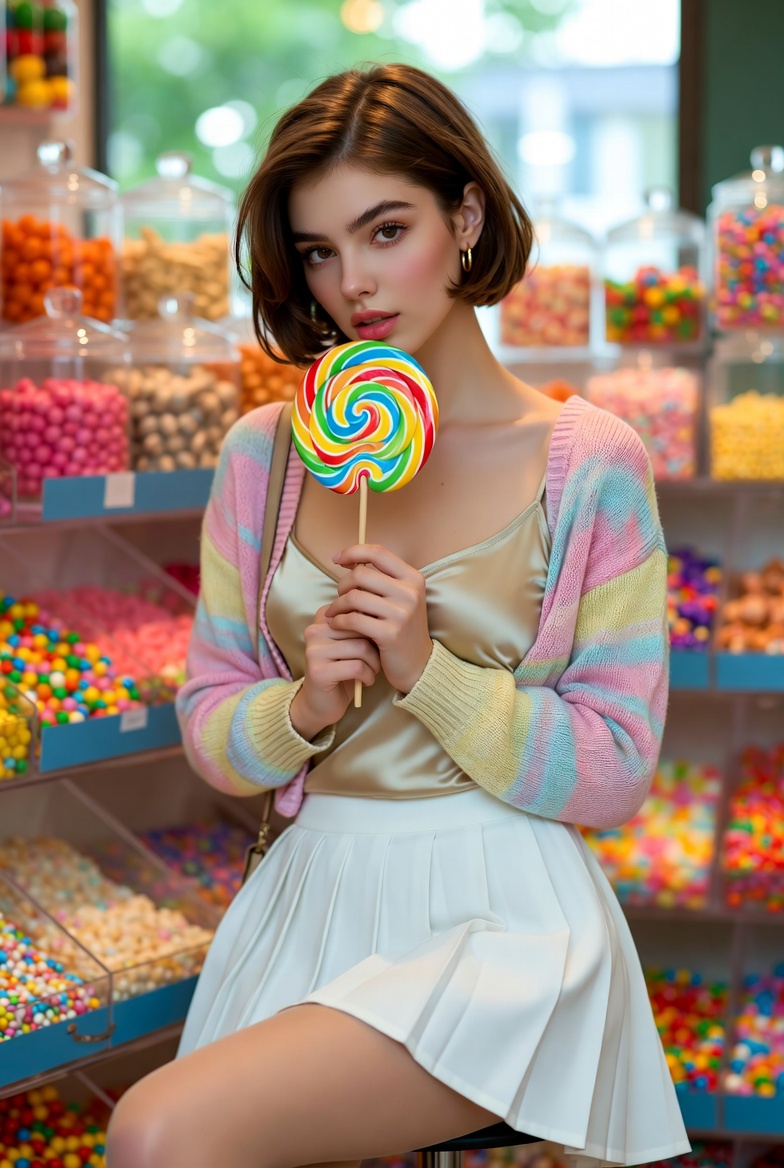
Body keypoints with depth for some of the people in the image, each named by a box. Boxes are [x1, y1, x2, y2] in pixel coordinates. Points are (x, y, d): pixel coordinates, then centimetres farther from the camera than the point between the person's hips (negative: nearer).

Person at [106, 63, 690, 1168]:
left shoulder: (589, 463, -4)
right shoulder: (265, 453, 7)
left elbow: (612, 776, -4)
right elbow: (212, 734, 10)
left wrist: (427, 670, -17)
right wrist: (304, 708, -11)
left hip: (504, 920, -5)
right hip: (310, 900, 5)